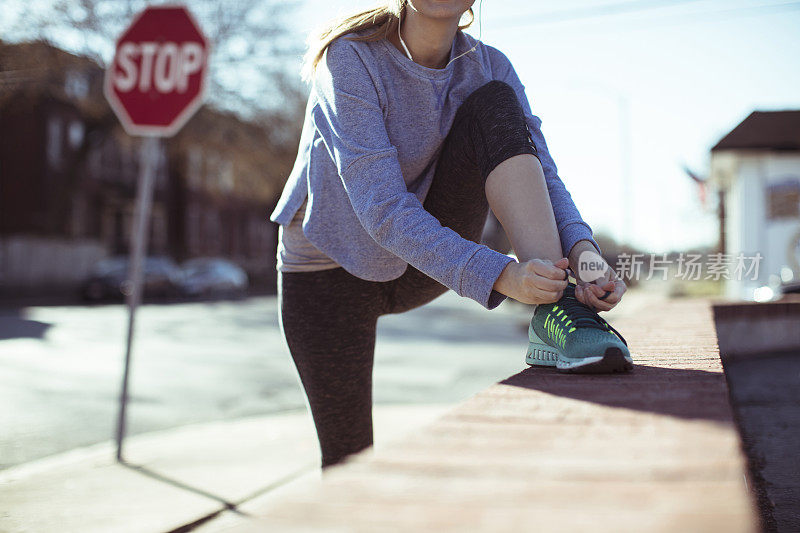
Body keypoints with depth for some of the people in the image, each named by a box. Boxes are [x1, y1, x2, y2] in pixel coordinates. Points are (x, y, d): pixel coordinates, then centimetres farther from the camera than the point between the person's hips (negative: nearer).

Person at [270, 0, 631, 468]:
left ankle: (558, 312, -32)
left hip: (428, 265, 3)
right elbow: (382, 208, -33)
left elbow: (545, 179, -17)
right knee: (350, 459, -7)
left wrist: (584, 251, -40)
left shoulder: (489, 68, -9)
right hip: (333, 268, -3)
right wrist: (499, 276, -44)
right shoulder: (351, 59, -24)